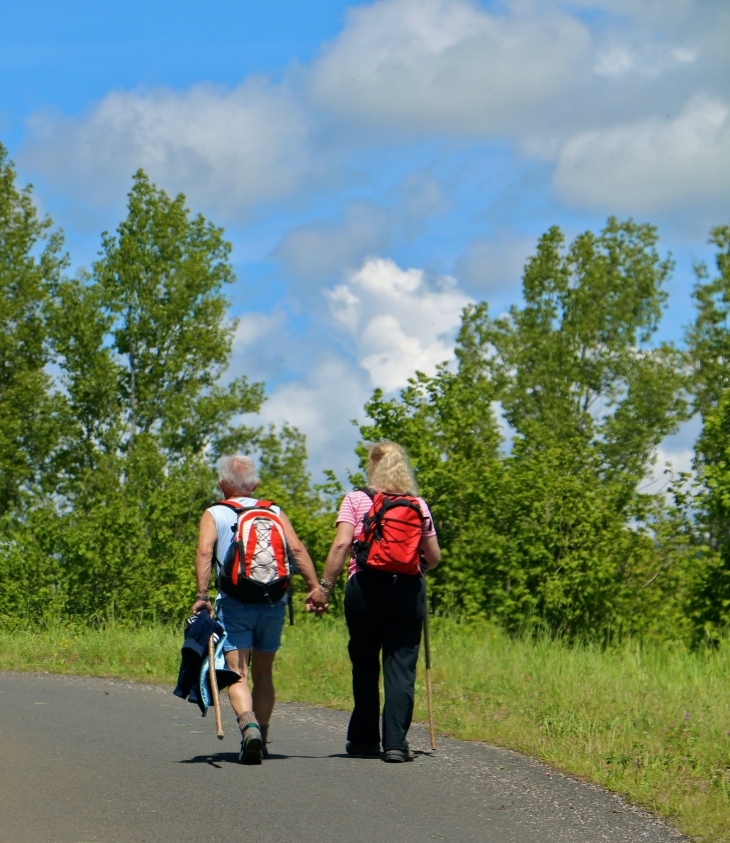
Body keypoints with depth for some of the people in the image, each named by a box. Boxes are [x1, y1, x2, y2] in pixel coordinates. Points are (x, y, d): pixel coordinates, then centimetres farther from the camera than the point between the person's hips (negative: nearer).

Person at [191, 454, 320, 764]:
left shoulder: (214, 514, 8)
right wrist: (314, 587, -3)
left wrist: (202, 595, -15)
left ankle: (248, 725, -33)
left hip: (234, 602, -3)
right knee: (263, 672, 18)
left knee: (237, 674, -7)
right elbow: (297, 548, 0)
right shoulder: (274, 512, 15)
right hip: (274, 602, 3)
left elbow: (205, 551, -10)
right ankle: (261, 738, 20)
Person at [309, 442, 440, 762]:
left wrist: (325, 586, -9)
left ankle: (364, 738, 20)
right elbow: (433, 557, 8)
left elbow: (341, 544, -9)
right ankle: (395, 742, -8)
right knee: (401, 666, 0)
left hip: (366, 586, -1)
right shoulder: (419, 505, 8)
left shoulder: (356, 500, 2)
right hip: (408, 589, 1)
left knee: (364, 664, 13)